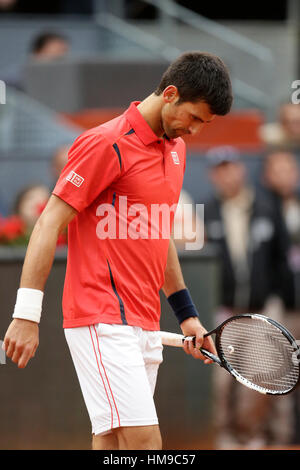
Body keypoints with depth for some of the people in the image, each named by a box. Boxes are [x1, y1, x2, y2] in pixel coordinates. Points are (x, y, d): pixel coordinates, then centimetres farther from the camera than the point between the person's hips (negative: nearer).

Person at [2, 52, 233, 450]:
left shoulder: (175, 148, 16)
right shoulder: (108, 144, -10)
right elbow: (50, 223, -11)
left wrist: (186, 313, 24)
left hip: (145, 324, 8)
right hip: (103, 321, -8)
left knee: (113, 441, 6)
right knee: (144, 441, -17)